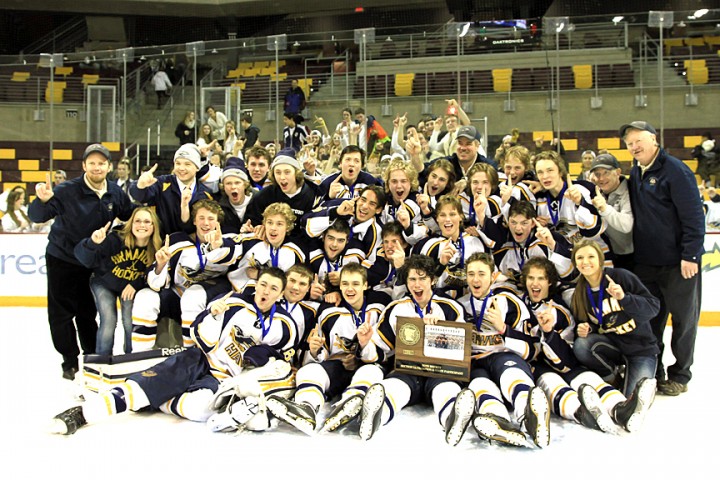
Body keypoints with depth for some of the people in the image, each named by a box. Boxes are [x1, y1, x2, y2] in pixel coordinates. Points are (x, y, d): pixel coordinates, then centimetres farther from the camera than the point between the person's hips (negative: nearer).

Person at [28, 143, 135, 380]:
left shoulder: (115, 193, -4)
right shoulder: (67, 191, -19)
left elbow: (132, 216, 10)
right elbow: (36, 217, -23)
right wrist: (42, 200, -40)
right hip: (62, 260, -3)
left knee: (88, 313, 15)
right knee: (61, 314, 2)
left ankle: (93, 356, 30)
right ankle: (70, 361, 17)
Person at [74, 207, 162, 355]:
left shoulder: (156, 249, -21)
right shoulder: (115, 239, -31)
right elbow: (84, 257, -36)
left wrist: (135, 285, -22)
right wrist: (93, 243, -56)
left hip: (132, 286, 2)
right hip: (104, 283, -2)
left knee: (131, 322, -7)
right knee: (109, 321, -15)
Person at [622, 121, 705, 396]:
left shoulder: (675, 170, -13)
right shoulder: (635, 172, 9)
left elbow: (693, 215, -16)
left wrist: (690, 255, -18)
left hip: (678, 262, -7)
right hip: (645, 262, 7)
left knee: (684, 319, 7)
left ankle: (680, 375, 20)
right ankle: (652, 371, 24)